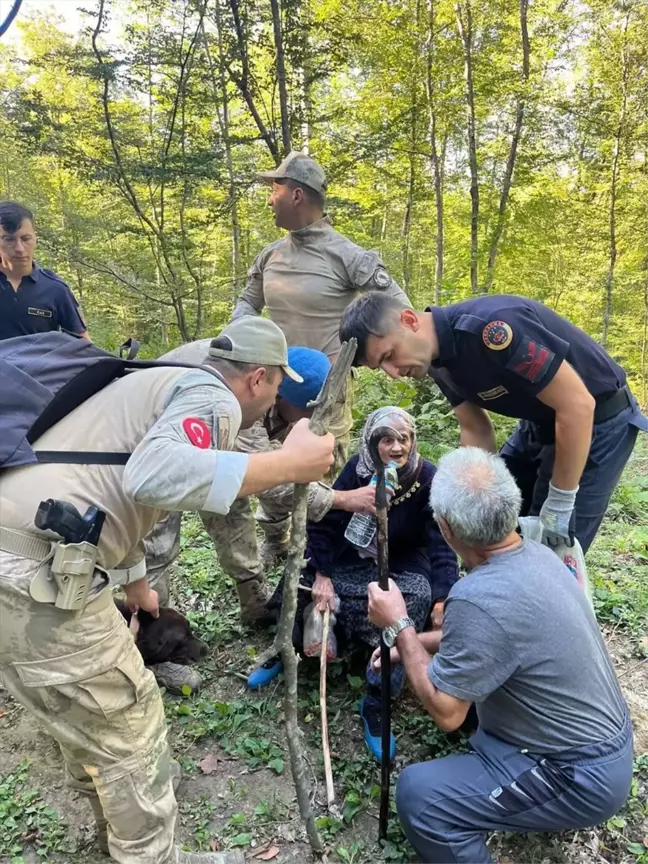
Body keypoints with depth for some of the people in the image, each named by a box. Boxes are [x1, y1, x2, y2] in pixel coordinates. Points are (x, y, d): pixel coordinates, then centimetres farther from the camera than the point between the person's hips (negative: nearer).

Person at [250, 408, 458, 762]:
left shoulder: (427, 479, -21)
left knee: (418, 595, -32)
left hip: (403, 568, -3)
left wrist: (443, 598, -36)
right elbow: (324, 522, -9)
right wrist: (321, 575, -16)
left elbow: (442, 544, -23)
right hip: (353, 559, 3)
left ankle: (376, 701, -22)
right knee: (302, 576, -16)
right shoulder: (358, 469, -14)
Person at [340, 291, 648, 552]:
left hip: (598, 420, -8)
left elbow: (577, 405, -29)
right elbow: (476, 429, 4)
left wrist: (559, 504, -21)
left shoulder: (488, 327, -33)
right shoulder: (438, 358, -6)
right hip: (540, 422, 8)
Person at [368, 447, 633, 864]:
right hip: (605, 735, 9)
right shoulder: (536, 553, -6)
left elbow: (444, 711, -22)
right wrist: (410, 643, 9)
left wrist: (399, 625, -14)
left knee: (419, 794, -14)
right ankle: (543, 809, 32)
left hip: (582, 776, -9)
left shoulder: (480, 597, -33)